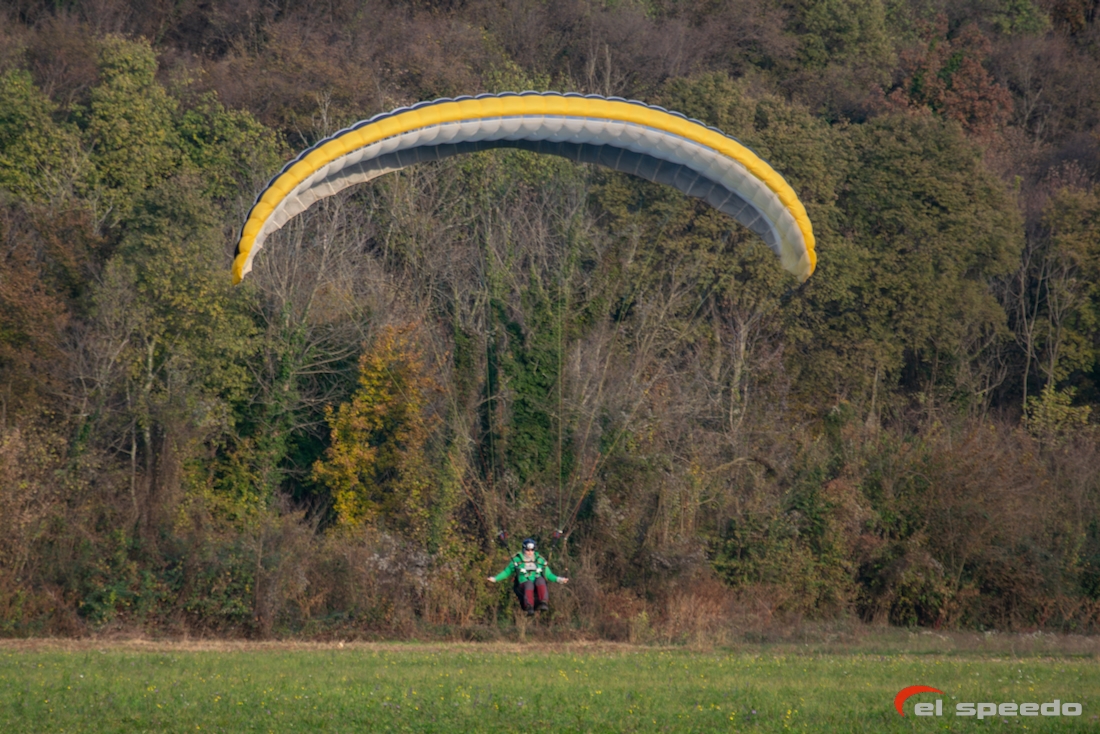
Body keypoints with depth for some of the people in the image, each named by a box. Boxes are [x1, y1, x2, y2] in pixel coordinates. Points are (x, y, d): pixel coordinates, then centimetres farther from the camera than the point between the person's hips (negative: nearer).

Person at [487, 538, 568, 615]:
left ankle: (543, 603, -46)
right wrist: (495, 579, 9)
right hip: (524, 585, -2)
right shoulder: (517, 560, 10)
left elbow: (548, 574, 20)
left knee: (540, 579, -33)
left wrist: (559, 579, 6)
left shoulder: (540, 560, 15)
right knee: (529, 583, -37)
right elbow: (506, 572, 19)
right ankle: (529, 607, -53)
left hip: (539, 586, 2)